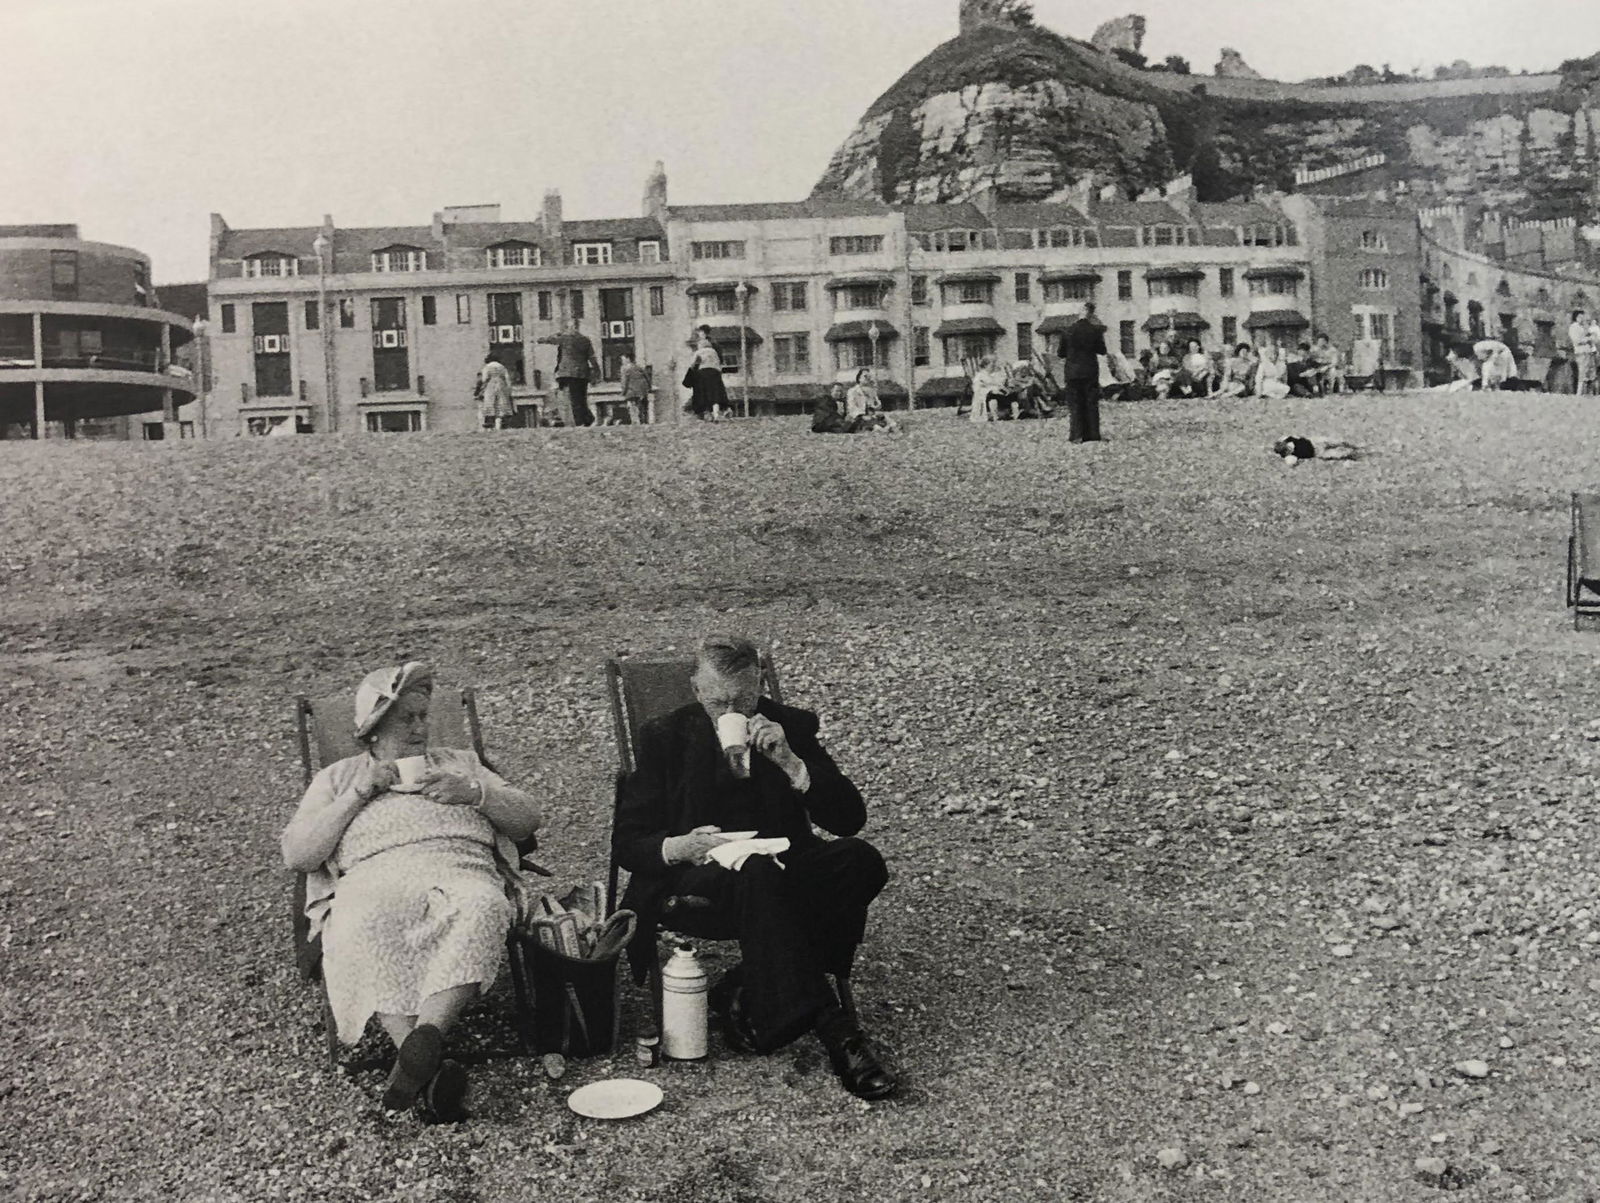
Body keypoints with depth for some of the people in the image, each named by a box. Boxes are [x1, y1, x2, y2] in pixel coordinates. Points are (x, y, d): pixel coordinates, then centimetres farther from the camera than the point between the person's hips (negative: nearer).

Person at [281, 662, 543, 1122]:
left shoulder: (458, 762, 33)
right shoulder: (338, 777, 29)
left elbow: (528, 820, 22)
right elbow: (296, 855, 13)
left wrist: (472, 793, 4)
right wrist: (357, 794, 5)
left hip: (460, 869, 1)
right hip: (373, 877, -1)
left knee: (480, 908, -38)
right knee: (364, 928, -39)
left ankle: (425, 1037, -52)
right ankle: (430, 1068, -48)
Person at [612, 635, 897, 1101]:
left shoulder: (792, 726, 5)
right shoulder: (666, 737, 1)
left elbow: (850, 818, -2)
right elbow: (626, 842, -2)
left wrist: (788, 761, -16)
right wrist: (682, 847, -24)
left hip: (777, 868, 3)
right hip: (695, 879, -3)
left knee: (861, 860, -27)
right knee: (756, 876, -38)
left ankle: (746, 994, -24)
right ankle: (834, 1030, -39)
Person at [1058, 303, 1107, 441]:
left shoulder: (1067, 331, -4)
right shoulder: (1095, 330, -5)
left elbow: (1062, 353, 2)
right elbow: (1102, 351, 5)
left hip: (1072, 372, 0)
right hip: (1090, 371, 0)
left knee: (1074, 404, 4)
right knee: (1091, 403, 7)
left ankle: (1076, 435, -1)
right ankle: (1092, 434, 6)